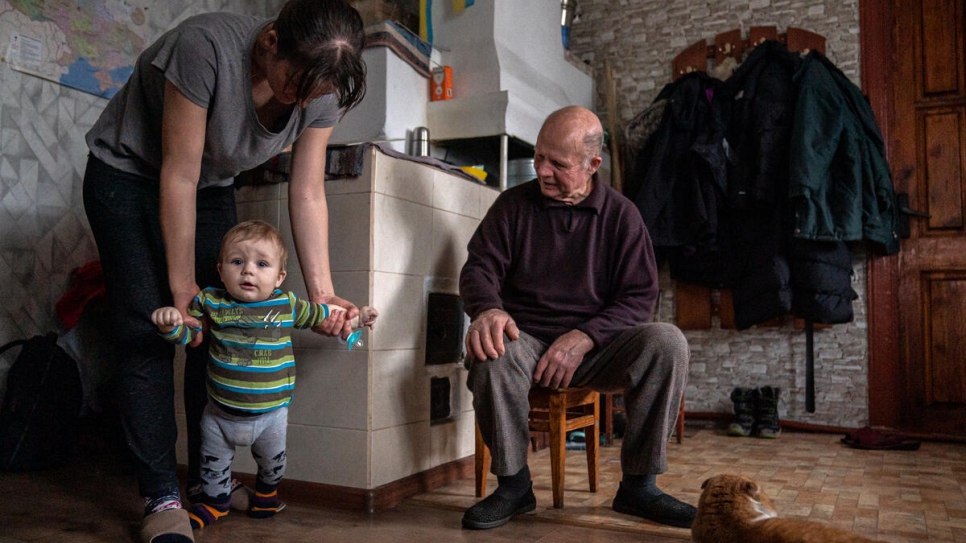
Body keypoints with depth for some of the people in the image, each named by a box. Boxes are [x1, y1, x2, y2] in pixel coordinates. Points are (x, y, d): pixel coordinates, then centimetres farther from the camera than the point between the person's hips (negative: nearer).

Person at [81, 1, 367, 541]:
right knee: (150, 331, -12)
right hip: (129, 174, -4)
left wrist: (323, 294, -24)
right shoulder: (206, 45, -36)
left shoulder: (322, 91, -19)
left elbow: (308, 194, -16)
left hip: (212, 187, 5)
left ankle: (208, 481, 8)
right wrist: (183, 286, -24)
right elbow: (179, 175, -30)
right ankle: (162, 497, -6)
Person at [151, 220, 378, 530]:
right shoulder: (211, 303, -11)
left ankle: (267, 490, 54)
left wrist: (356, 318, 12)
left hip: (271, 413, 0)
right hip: (220, 414, 0)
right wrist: (170, 323, -27)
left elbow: (318, 315, 7)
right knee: (214, 464, 20)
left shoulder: (287, 305, -10)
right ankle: (214, 501, 47)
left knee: (272, 460, 23)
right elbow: (187, 334, -5)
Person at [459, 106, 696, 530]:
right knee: (491, 350, -35)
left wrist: (583, 338, -18)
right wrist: (488, 310, -25)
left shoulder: (621, 214, 4)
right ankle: (513, 483, -12)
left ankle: (638, 484, -11)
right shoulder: (513, 204, 7)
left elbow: (639, 296, -1)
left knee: (667, 342, -26)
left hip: (596, 345, 1)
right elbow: (479, 266, 0)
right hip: (526, 339, 0)